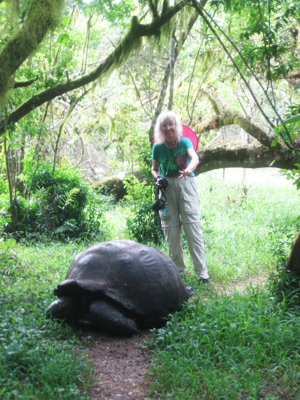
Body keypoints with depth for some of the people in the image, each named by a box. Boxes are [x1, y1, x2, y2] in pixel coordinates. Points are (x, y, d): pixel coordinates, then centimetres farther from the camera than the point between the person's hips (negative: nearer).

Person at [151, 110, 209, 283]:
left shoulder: (185, 142, -1)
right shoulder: (158, 147, 6)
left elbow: (195, 158, -20)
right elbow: (154, 168, 19)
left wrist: (189, 169, -42)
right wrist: (157, 178, -4)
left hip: (186, 184, -3)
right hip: (167, 187, 3)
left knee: (192, 226, -10)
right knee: (170, 228, 4)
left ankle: (201, 271, -7)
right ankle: (178, 268, 18)